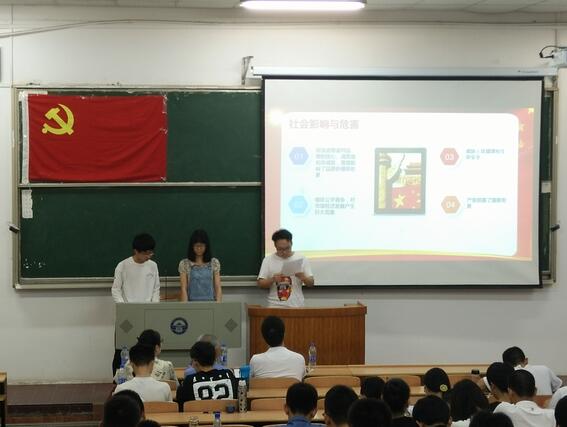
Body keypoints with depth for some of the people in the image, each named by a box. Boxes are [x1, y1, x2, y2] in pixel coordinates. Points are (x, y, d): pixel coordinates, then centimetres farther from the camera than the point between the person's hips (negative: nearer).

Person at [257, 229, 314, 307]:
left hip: (296, 306, 0)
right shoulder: (268, 260, 5)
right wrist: (272, 280, -16)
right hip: (275, 307, 0)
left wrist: (303, 278, -15)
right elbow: (260, 283, 3)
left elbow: (311, 283, 6)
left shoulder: (301, 259, 5)